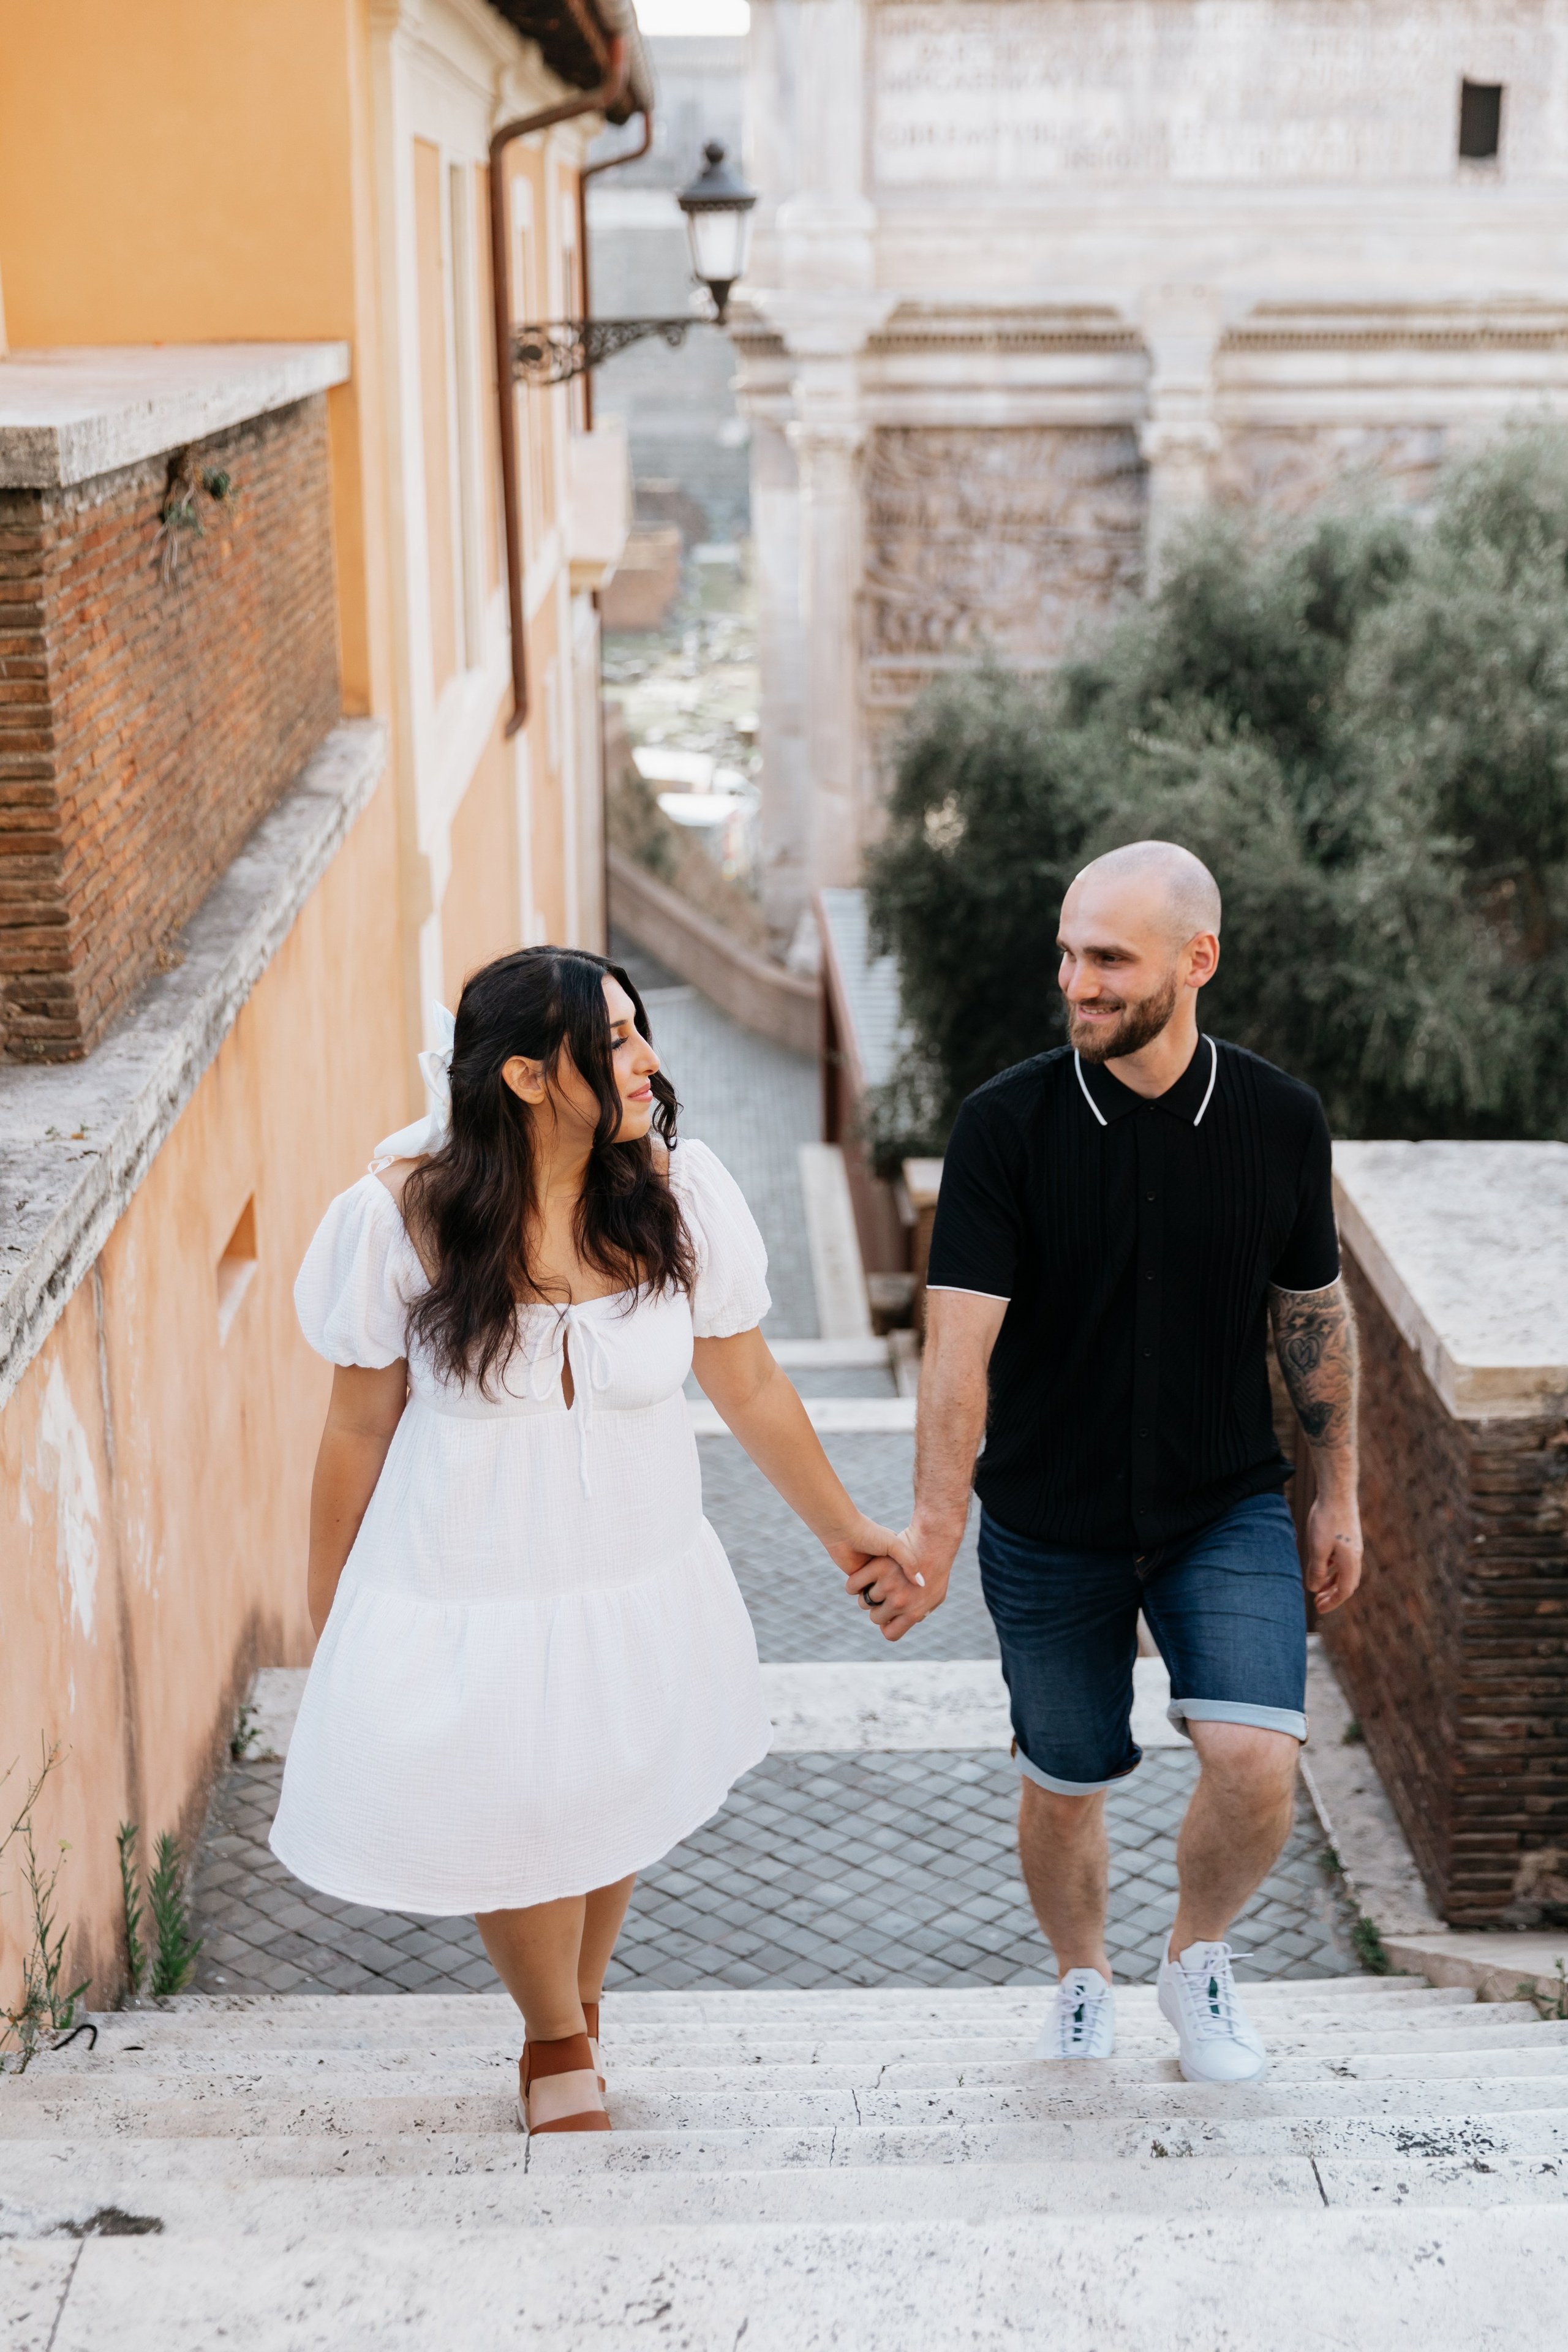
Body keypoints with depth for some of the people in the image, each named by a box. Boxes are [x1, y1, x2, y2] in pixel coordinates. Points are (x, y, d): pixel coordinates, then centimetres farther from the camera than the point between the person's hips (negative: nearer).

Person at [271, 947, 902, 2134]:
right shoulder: (402, 1215, -20)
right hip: (462, 1599, -2)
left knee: (614, 1818, 20)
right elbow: (360, 1423, -7)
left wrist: (846, 1532, 7)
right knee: (512, 1834, 14)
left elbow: (750, 1386, -2)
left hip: (639, 1588, 2)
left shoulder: (676, 1191, -15)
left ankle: (576, 2015, 53)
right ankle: (559, 2043, 47)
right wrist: (329, 1606, 3)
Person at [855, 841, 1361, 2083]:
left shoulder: (1280, 1119, -7)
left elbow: (1316, 1315, 6)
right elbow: (961, 1339, -19)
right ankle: (1084, 1982, 43)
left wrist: (1337, 1494, 10)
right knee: (1065, 1787, 12)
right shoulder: (1008, 1123, -15)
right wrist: (934, 1533, -26)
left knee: (1255, 1763, -15)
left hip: (1227, 1510, 1)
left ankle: (1199, 1957, 17)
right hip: (1050, 1526, 0)